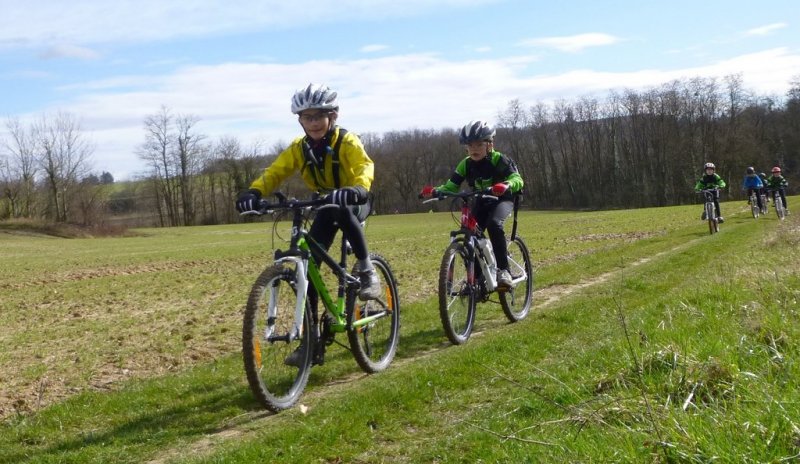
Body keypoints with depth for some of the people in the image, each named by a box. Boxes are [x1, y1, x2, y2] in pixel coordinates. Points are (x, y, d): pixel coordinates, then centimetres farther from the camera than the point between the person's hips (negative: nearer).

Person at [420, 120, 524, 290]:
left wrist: (506, 185, -54)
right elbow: (451, 186, -11)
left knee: (493, 224, -35)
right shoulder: (466, 164, -8)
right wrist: (435, 191, -32)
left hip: (502, 199, -5)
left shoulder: (498, 160, -19)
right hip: (481, 202, 5)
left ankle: (503, 270, -28)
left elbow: (517, 179, -31)